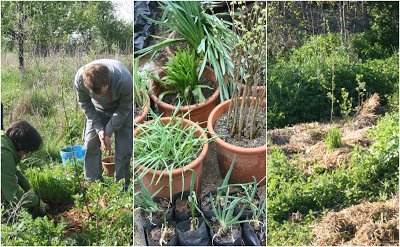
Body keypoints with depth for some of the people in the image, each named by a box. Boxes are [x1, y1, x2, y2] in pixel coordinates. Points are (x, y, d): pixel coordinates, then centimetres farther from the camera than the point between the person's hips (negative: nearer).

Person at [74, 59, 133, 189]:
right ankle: (92, 183, 12)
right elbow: (84, 103, -12)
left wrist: (108, 132, -21)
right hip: (97, 110, 3)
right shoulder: (80, 78, -33)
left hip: (121, 109, -2)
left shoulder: (125, 81, -41)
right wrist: (99, 128, -18)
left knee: (124, 148, -7)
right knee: (91, 143, -2)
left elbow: (124, 109, -22)